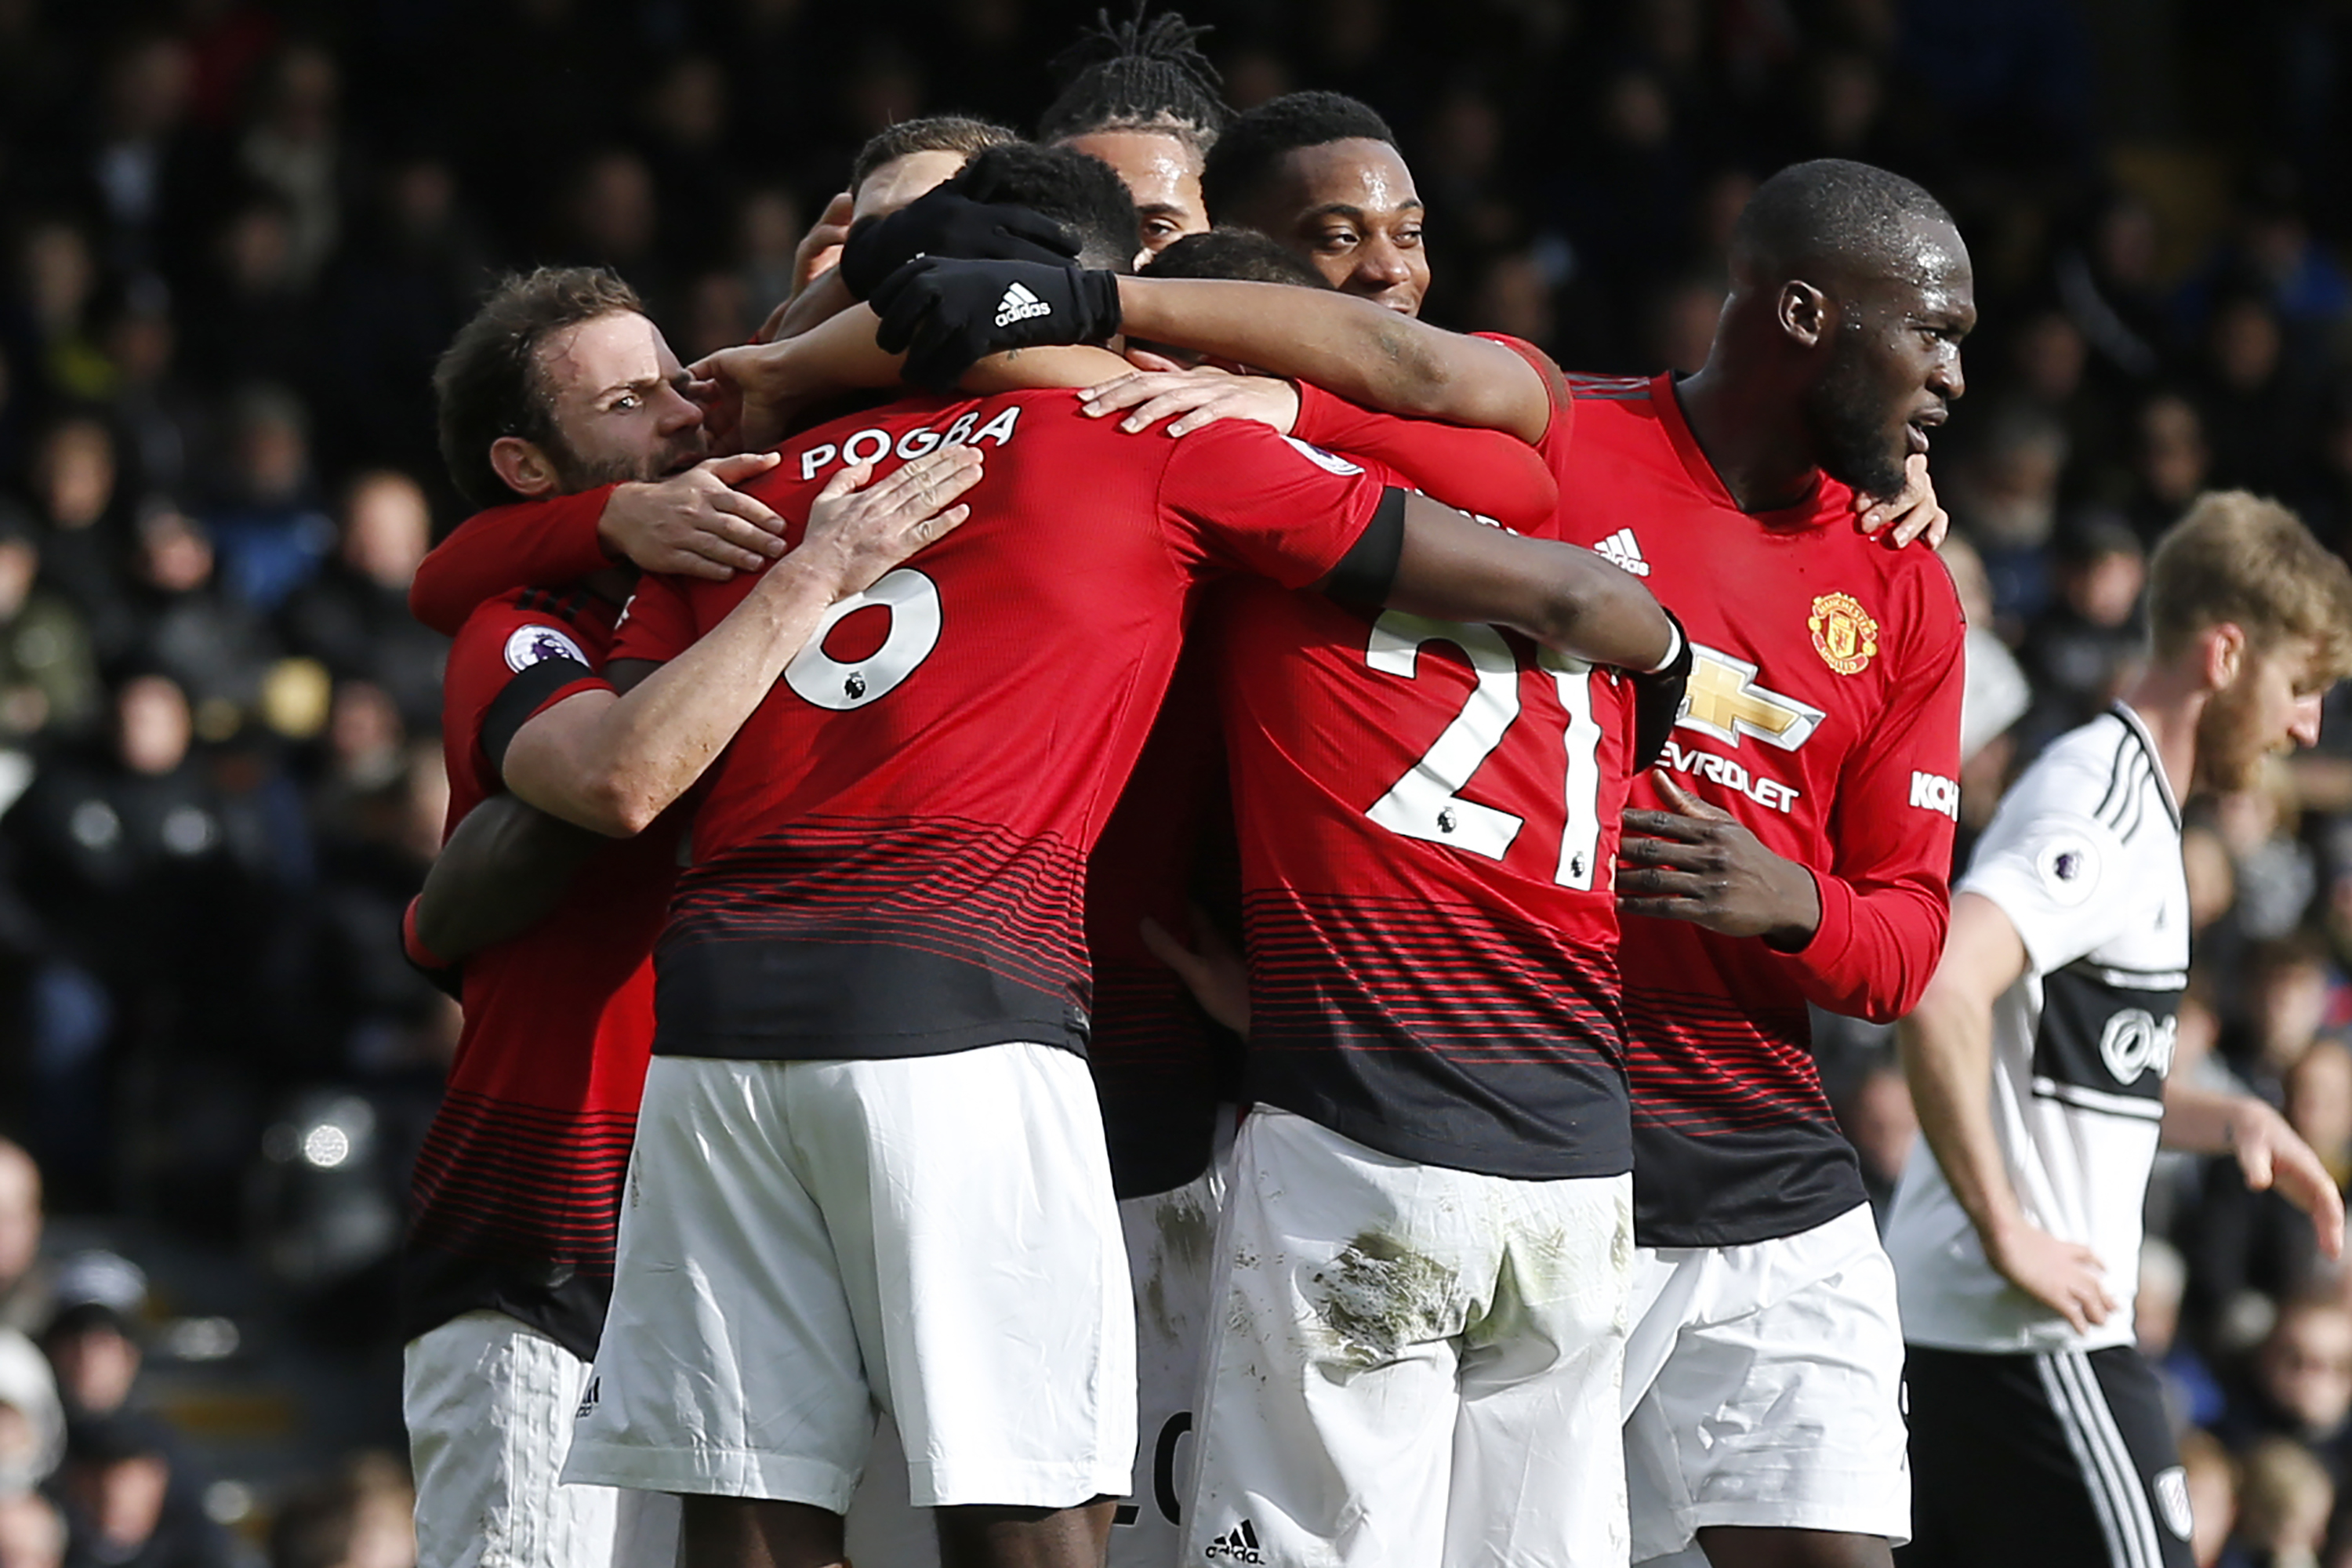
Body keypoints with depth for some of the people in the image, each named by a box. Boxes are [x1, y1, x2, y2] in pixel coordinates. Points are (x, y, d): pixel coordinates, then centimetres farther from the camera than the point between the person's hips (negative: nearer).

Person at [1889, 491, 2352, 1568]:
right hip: (2027, 1325, -10)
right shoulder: (2104, 812, -14)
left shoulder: (2119, 796, 19)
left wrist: (2231, 1119, 14)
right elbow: (1939, 992, -29)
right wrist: (2008, 1234, -24)